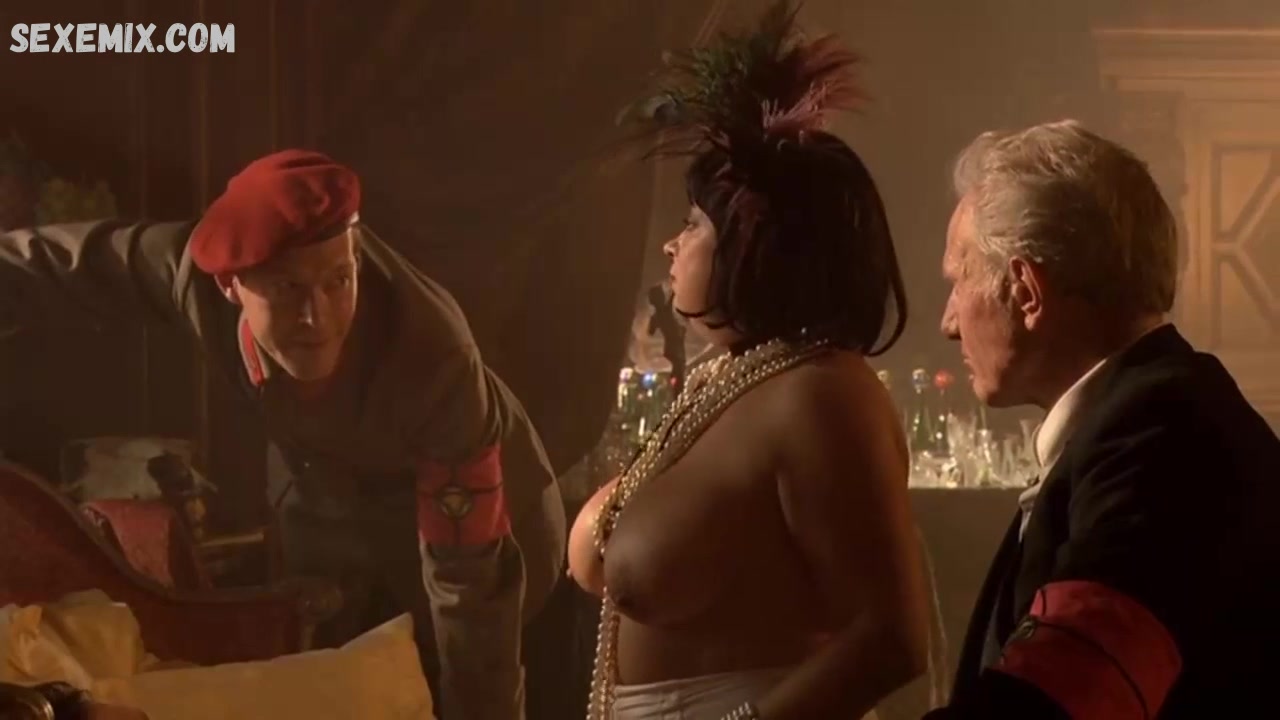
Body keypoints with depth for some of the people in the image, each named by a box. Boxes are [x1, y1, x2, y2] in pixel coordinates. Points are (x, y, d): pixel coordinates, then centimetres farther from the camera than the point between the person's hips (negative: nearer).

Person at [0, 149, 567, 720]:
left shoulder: (431, 362, -42)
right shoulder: (200, 268, -32)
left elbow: (468, 575, -37)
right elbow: (74, 257, -11)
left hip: (477, 516, -5)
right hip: (334, 508, 5)